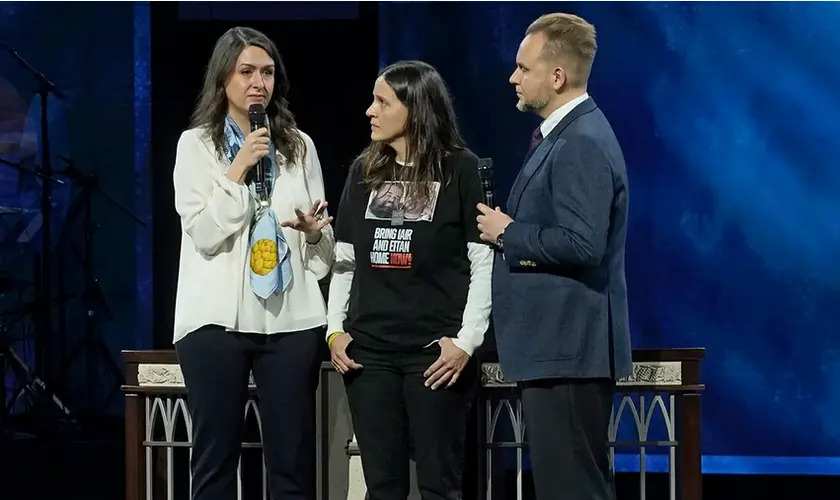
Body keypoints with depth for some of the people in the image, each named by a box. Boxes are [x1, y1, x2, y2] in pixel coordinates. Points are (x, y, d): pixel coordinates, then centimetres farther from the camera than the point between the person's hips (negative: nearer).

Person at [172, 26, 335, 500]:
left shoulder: (299, 145, 11)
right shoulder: (196, 143, 3)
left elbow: (325, 242, 13)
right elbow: (203, 235, -7)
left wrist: (314, 230, -9)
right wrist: (238, 170, -13)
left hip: (291, 318, 2)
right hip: (218, 318, -2)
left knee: (293, 461, 2)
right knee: (215, 459, 1)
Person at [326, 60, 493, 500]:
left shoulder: (461, 170, -3)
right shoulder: (363, 171, 11)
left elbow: (484, 263, -5)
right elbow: (344, 260, 16)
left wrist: (467, 341, -11)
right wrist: (335, 329, 5)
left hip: (436, 351, -4)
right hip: (368, 350, 4)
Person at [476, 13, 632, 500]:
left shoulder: (584, 144, -17)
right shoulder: (563, 135, 16)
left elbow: (581, 244, -26)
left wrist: (508, 234, -14)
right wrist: (509, 228, 7)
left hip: (569, 350, -11)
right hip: (557, 346, 11)